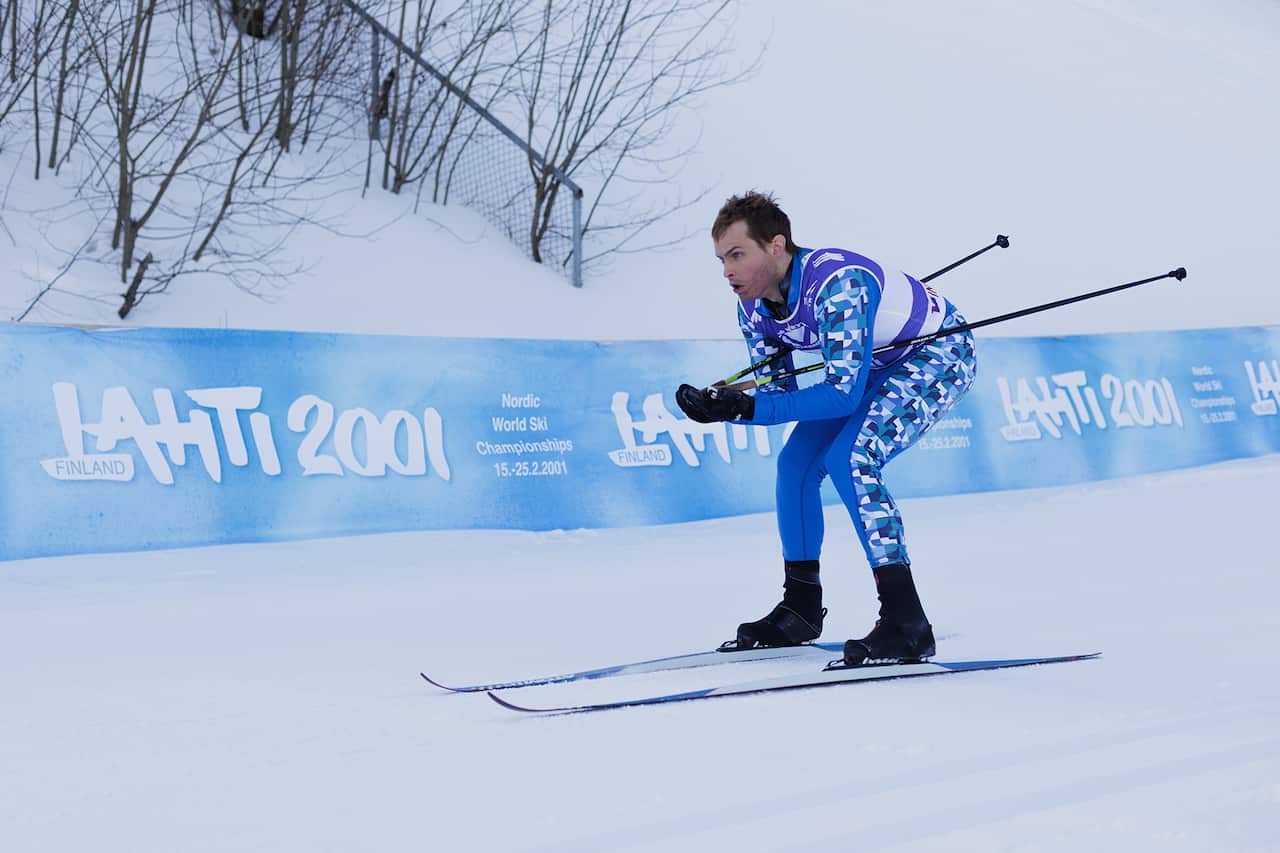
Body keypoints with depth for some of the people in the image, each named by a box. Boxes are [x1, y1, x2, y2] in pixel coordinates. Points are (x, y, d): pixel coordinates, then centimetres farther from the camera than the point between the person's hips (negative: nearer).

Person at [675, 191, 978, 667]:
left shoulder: (837, 283, -36)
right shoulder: (753, 309, -11)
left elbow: (843, 393, -36)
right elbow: (779, 394, -3)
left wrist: (746, 408, -39)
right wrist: (724, 407, -23)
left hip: (941, 356, -9)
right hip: (877, 365, 9)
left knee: (849, 460, -26)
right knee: (796, 463, 3)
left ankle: (907, 624, -25)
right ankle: (801, 609, 20)